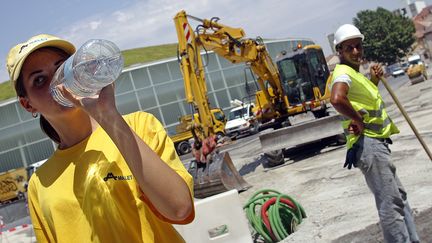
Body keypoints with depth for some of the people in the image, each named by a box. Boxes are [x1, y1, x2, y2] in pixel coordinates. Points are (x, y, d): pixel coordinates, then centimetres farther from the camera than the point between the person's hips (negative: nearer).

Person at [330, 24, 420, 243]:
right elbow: (337, 99, -37)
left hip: (376, 143, 11)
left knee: (399, 196, 21)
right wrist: (358, 120, -23)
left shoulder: (355, 73, 17)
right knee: (390, 204, -8)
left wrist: (374, 80, 15)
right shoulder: (344, 72, -15)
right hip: (367, 144, -11)